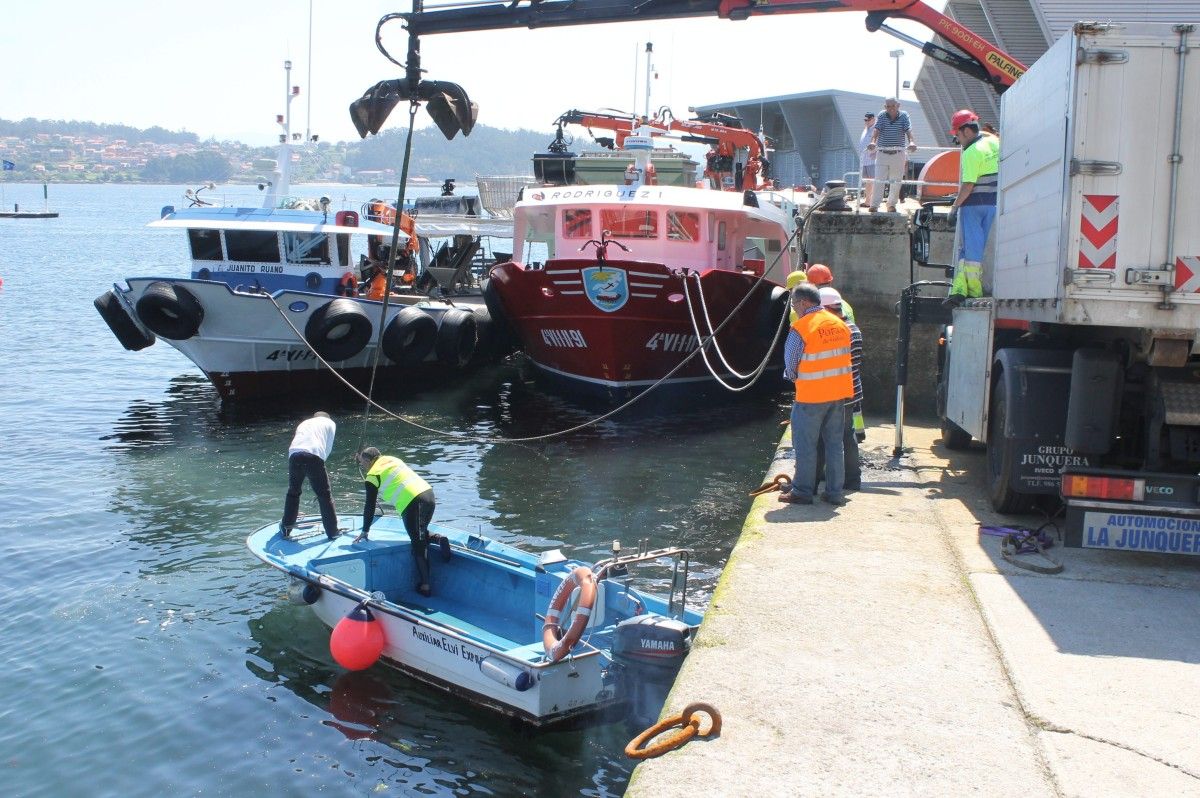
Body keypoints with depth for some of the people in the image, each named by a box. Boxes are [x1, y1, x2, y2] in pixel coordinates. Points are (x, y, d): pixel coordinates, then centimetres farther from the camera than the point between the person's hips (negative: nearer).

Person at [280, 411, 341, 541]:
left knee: (293, 492, 21)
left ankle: (285, 529, 28)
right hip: (314, 456, -4)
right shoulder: (330, 423, 25)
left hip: (294, 455, 4)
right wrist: (320, 463, 22)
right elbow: (328, 448, 16)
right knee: (324, 495, 6)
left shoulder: (304, 423, 36)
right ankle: (332, 531, 11)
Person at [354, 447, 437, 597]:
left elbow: (370, 506, 6)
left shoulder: (372, 476, 3)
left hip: (413, 504, -7)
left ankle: (425, 586, -9)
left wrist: (365, 531, 14)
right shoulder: (392, 460, 23)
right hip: (429, 493, 7)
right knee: (421, 535, 26)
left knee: (418, 545, -5)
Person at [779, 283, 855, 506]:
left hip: (811, 396, -6)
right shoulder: (841, 325, 4)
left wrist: (794, 377, 13)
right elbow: (845, 358, 10)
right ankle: (835, 492, 16)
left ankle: (802, 492, 11)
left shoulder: (800, 328, -15)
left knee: (806, 445, 5)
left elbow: (791, 363, -7)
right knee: (835, 444, 12)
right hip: (839, 394, 6)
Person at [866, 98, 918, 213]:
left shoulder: (904, 116, 1)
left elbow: (908, 130, -13)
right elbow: (876, 130, -14)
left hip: (898, 154, 1)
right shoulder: (881, 116, 0)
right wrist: (873, 141, -35)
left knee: (896, 181, 6)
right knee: (879, 180, -9)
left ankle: (892, 204, 19)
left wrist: (911, 142, -33)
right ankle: (874, 205, -6)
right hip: (882, 153, -1)